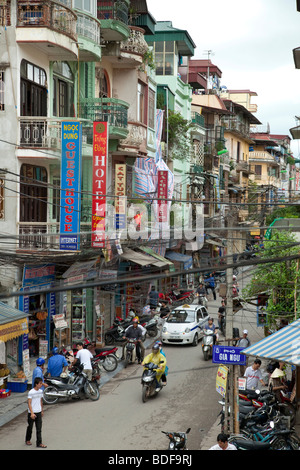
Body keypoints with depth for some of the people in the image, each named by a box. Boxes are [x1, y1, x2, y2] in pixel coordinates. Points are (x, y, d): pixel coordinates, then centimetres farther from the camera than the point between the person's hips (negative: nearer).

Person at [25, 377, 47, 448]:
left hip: (39, 412, 5)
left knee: (39, 429, 2)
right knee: (30, 427, 11)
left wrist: (42, 411, 19)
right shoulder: (31, 392, -15)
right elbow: (29, 403, -16)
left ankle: (39, 443, 4)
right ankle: (28, 440, 31)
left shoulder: (41, 391, 5)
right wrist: (32, 413, -21)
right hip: (32, 413, -5)